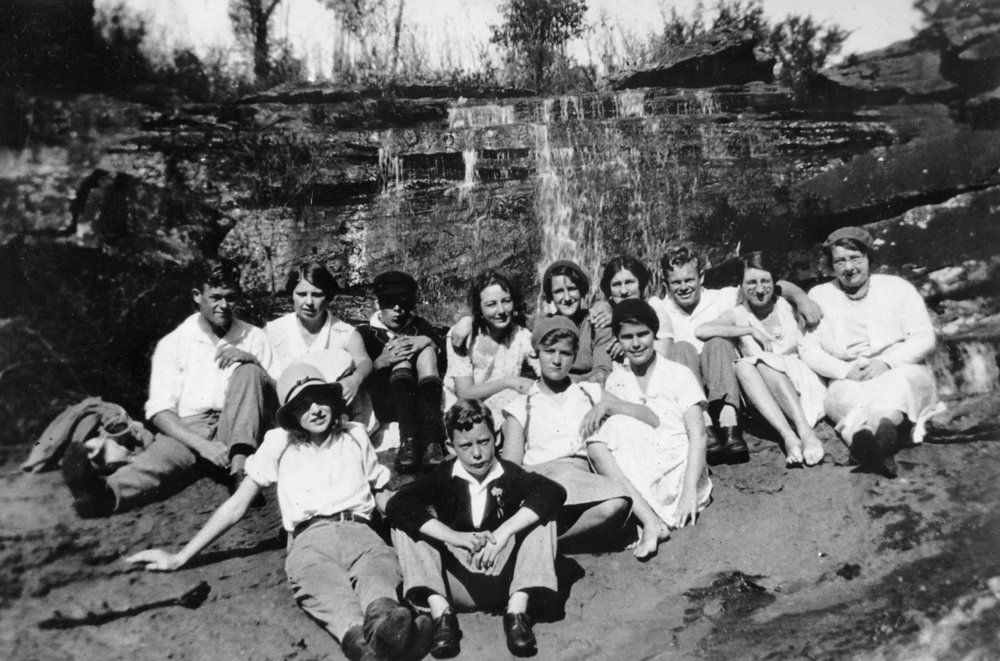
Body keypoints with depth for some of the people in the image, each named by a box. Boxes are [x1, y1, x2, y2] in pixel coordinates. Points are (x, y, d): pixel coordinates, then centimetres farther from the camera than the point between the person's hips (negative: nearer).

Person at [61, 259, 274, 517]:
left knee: (248, 371, -22)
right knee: (164, 453, -35)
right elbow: (159, 410, -2)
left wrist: (252, 361, -15)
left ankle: (239, 467, -34)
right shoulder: (174, 343, 8)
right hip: (187, 431, -1)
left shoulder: (255, 338, 12)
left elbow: (275, 394, 5)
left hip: (236, 433, 1)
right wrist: (201, 445, -20)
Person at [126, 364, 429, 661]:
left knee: (380, 566, -37)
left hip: (359, 532, 2)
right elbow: (236, 506, 17)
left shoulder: (355, 435, 21)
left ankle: (383, 620, -68)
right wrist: (180, 557, 11)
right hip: (310, 539, -1)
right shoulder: (279, 442, 16)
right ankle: (357, 634, -68)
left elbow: (383, 497, 25)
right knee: (315, 576, -40)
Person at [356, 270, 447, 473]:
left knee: (425, 349, -17)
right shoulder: (365, 332, 14)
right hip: (383, 406, -2)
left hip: (422, 401, 2)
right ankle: (409, 439, -44)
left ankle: (432, 439, -39)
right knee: (402, 353, -19)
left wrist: (428, 342, -14)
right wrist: (381, 361, -21)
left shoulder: (420, 326, 20)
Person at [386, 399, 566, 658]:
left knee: (539, 512, -16)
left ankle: (517, 610, -23)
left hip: (502, 578, 0)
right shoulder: (443, 477, -3)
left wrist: (504, 531, -31)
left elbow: (554, 492, -21)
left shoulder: (511, 475, -3)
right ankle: (441, 611, -26)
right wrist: (453, 536, -31)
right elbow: (397, 504, -19)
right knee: (404, 522, -14)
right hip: (454, 585, 1)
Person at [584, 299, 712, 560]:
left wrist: (690, 490, -21)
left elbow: (698, 435, -7)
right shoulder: (616, 380, 13)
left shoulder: (679, 374, 2)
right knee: (596, 443, -24)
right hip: (637, 474, 4)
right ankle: (651, 522, -29)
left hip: (678, 470, -3)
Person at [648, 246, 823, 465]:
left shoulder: (721, 298, 15)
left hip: (723, 390, 0)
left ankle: (729, 426, -44)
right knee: (681, 348, -26)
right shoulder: (659, 308, 16)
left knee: (718, 343, -25)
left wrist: (801, 298, -9)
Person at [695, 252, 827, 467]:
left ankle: (805, 431, -43)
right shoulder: (737, 315, 8)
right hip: (762, 395, 0)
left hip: (798, 383, 0)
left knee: (763, 363, -28)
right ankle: (788, 436, -43)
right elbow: (701, 331, -13)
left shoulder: (786, 306, 13)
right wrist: (751, 330, -11)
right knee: (742, 365, -30)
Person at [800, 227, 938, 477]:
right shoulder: (819, 296, 11)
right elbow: (808, 350, 4)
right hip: (849, 383, 0)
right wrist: (846, 370, -14)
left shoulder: (898, 287, 10)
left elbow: (924, 339, 2)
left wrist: (886, 362, -17)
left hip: (902, 374, 0)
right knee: (841, 393, -35)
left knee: (905, 377, -36)